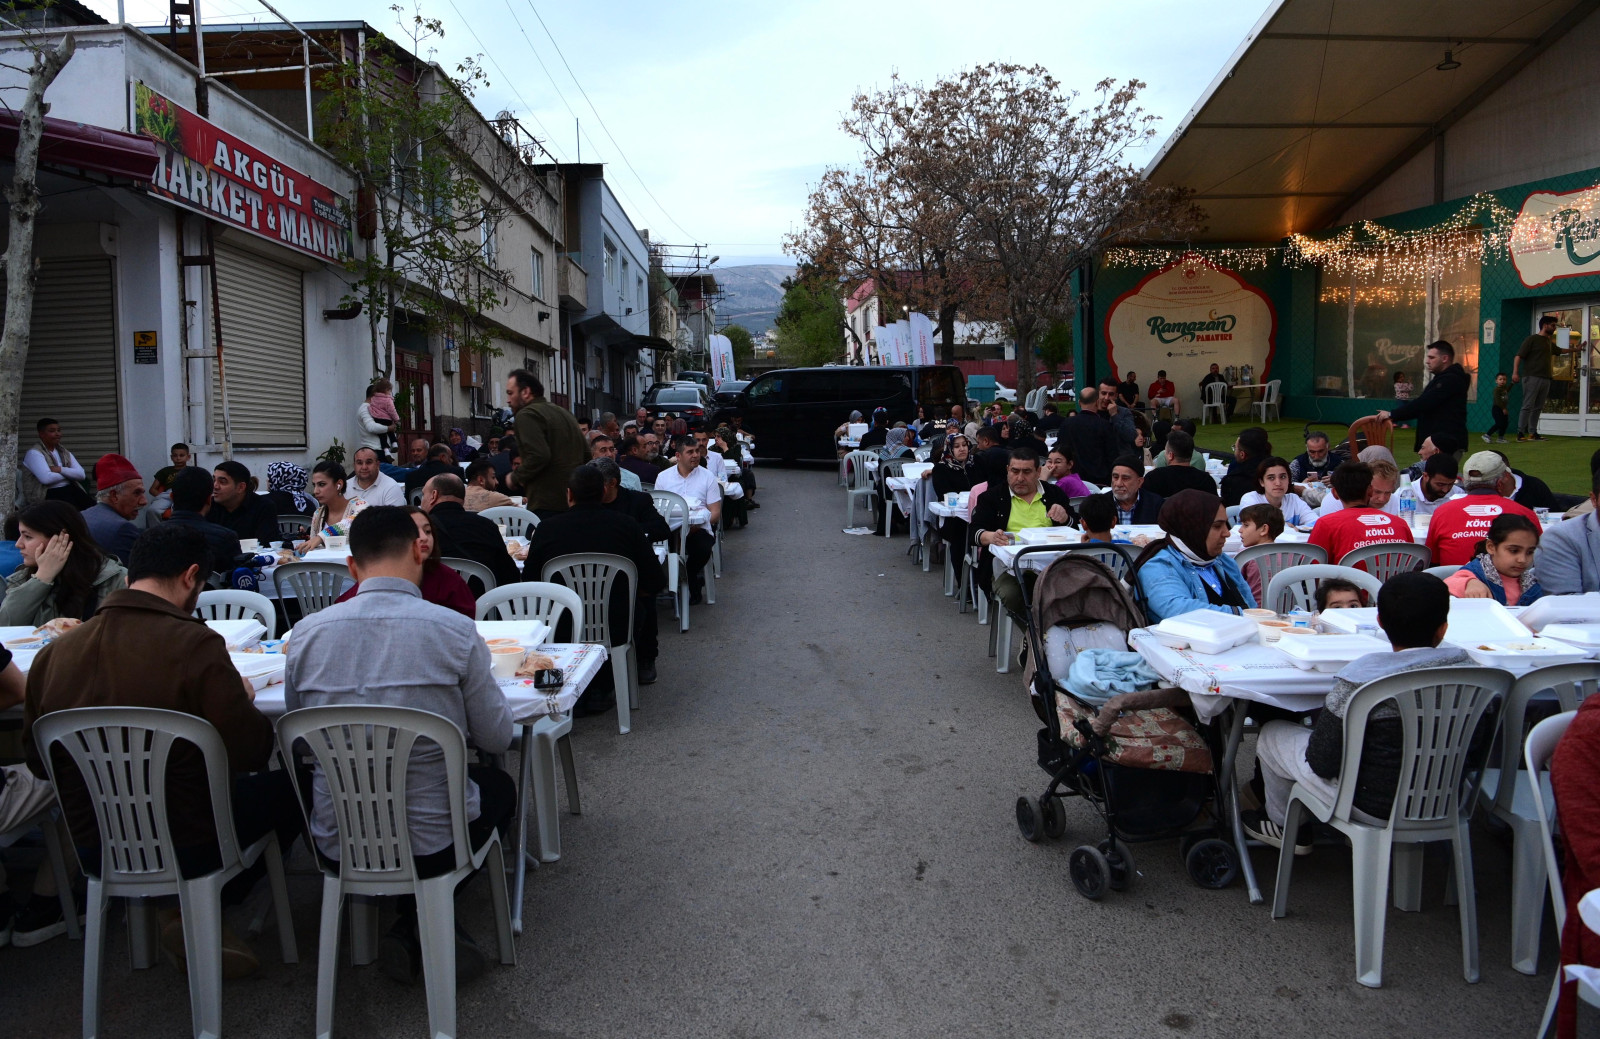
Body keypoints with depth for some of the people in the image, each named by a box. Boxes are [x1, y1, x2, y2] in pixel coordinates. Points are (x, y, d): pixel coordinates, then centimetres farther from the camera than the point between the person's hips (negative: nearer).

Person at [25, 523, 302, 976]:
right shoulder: (194, 644, -22)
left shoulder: (54, 653, -5)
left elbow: (37, 760, 7)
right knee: (289, 785, 16)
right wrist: (243, 697, 1)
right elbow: (250, 751, -18)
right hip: (186, 849, -6)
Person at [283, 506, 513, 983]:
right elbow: (497, 739, -5)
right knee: (499, 784, 29)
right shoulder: (454, 630, -14)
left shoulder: (307, 632, -6)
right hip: (433, 843, -3)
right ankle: (427, 922, 16)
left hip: (335, 845, 3)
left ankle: (412, 929, 22)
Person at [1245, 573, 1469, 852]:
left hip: (1376, 807, -6)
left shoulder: (1362, 678, -28)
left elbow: (1323, 763, -22)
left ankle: (1286, 827, 39)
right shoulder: (1468, 667, -13)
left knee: (1272, 733, 17)